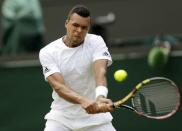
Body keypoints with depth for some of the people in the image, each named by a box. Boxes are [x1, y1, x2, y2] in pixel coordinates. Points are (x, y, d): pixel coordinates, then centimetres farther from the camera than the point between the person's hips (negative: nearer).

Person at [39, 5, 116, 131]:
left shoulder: (96, 42, -8)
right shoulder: (48, 52, -10)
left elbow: (100, 72, -25)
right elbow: (58, 86, -23)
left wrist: (101, 98, -47)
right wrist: (83, 101, -43)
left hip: (95, 115, 1)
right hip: (62, 117, -1)